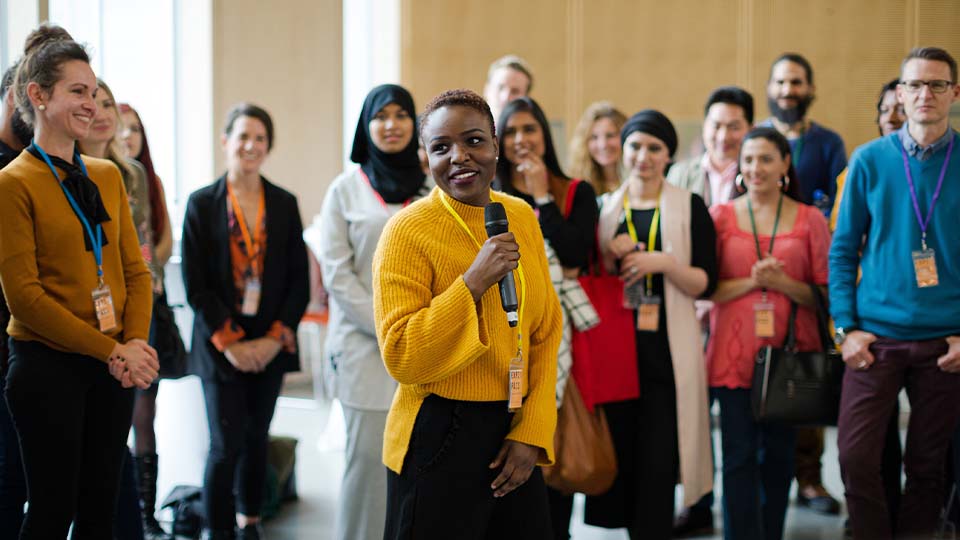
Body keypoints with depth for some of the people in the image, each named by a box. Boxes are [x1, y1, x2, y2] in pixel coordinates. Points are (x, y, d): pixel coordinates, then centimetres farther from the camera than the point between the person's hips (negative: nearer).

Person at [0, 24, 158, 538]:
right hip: (47, 366, -5)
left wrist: (135, 343, -8)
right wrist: (112, 350, -15)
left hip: (112, 369, 5)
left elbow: (135, 270, 9)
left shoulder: (107, 176, 10)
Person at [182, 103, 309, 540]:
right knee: (227, 445, -7)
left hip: (270, 346, 3)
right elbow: (195, 284, -4)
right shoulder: (202, 204, -1)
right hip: (221, 347, -3)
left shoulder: (284, 204, 6)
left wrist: (276, 338, -6)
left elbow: (299, 281, 4)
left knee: (256, 439, 10)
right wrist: (229, 342, -11)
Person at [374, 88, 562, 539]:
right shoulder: (407, 231, -13)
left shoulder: (522, 217, 4)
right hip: (439, 439, -5)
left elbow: (546, 333, 7)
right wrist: (474, 282, -25)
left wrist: (532, 432, -2)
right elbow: (401, 359, -18)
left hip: (516, 432, 6)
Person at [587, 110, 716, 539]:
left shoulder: (690, 208, 5)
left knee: (658, 457, -5)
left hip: (667, 348, -2)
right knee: (615, 449, 1)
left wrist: (663, 262, -15)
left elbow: (705, 283, -1)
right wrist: (610, 258, -5)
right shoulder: (602, 207, 12)